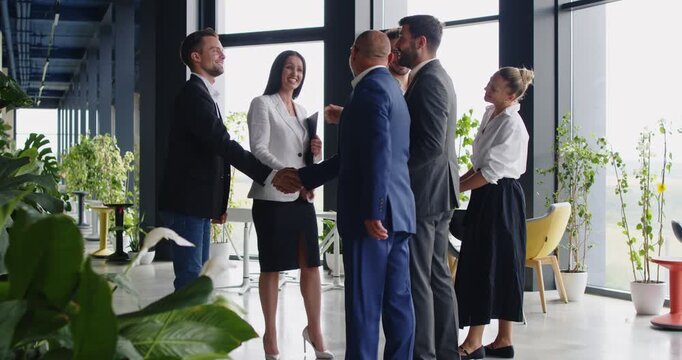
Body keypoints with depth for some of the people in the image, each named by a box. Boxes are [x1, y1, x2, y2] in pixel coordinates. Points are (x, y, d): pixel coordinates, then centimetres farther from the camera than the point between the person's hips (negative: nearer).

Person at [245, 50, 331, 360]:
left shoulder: (302, 111, 19)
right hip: (272, 197, -6)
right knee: (272, 267, 2)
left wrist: (316, 152, -1)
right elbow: (259, 149, -11)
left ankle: (314, 330, 17)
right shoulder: (262, 104, 0)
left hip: (302, 197, 6)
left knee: (311, 263, 4)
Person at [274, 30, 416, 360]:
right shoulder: (390, 87, 20)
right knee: (396, 300, 10)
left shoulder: (370, 88, -10)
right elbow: (352, 156, 23)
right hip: (397, 211, 9)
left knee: (363, 303, -5)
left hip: (376, 214, -9)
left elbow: (378, 154, -21)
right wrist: (304, 177, 25)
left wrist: (372, 212, -23)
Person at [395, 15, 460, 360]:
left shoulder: (428, 80, -15)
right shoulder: (436, 77, 16)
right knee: (437, 276, 13)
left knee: (417, 279, -6)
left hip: (423, 193, -10)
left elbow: (431, 144, -23)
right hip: (437, 191, 10)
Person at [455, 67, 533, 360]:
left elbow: (491, 173, -19)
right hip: (486, 196, 9)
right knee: (499, 266, 11)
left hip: (500, 198, -9)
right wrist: (458, 180, 5)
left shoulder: (512, 125, -18)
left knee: (485, 265, -5)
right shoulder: (491, 114, 10)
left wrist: (454, 189, -13)